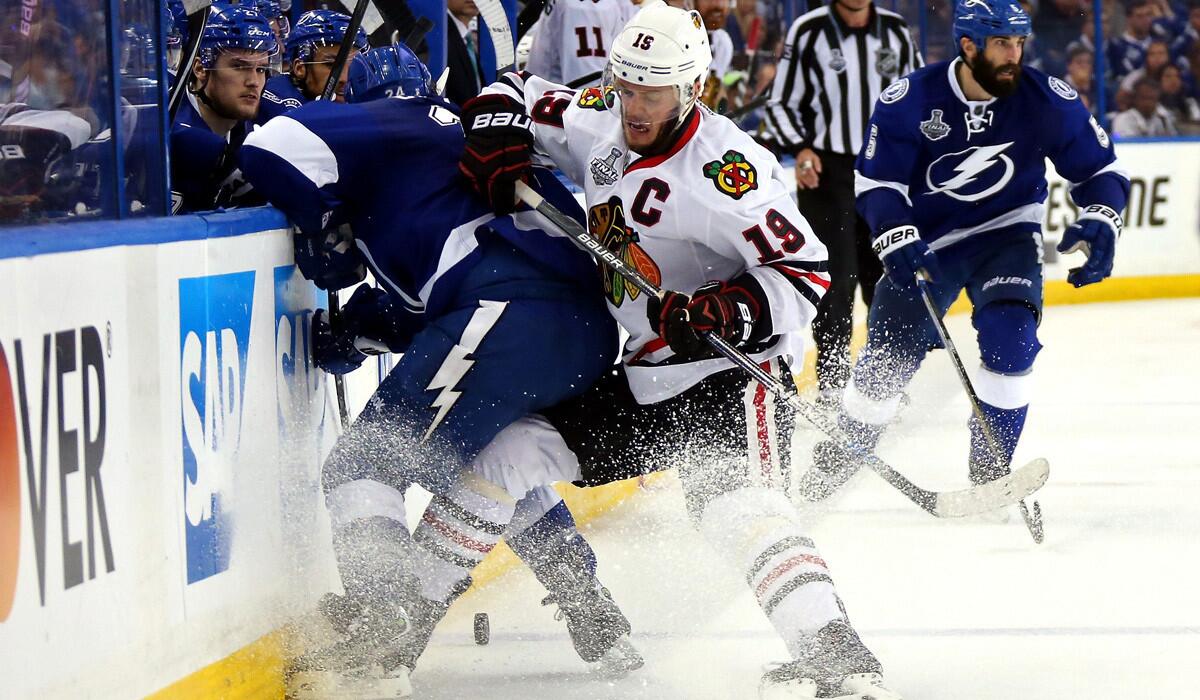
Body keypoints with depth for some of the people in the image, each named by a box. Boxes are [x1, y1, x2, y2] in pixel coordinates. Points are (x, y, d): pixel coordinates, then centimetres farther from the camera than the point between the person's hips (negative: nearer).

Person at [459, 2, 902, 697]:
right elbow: (514, 95, 19)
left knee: (735, 501, -32)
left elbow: (804, 273, -24)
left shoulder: (724, 166, -22)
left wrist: (723, 313, -38)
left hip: (729, 372, -8)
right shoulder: (597, 123, 2)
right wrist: (498, 141, -3)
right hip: (634, 378, 8)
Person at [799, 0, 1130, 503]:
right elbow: (876, 180, -14)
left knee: (1009, 337, -24)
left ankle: (989, 469, -12)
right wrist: (898, 240, -29)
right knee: (889, 354, 3)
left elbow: (1098, 168, -5)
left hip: (1006, 235, 0)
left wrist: (1098, 225, -23)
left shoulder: (1047, 101, -15)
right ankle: (841, 456, 29)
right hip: (926, 240, 0)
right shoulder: (910, 100, -18)